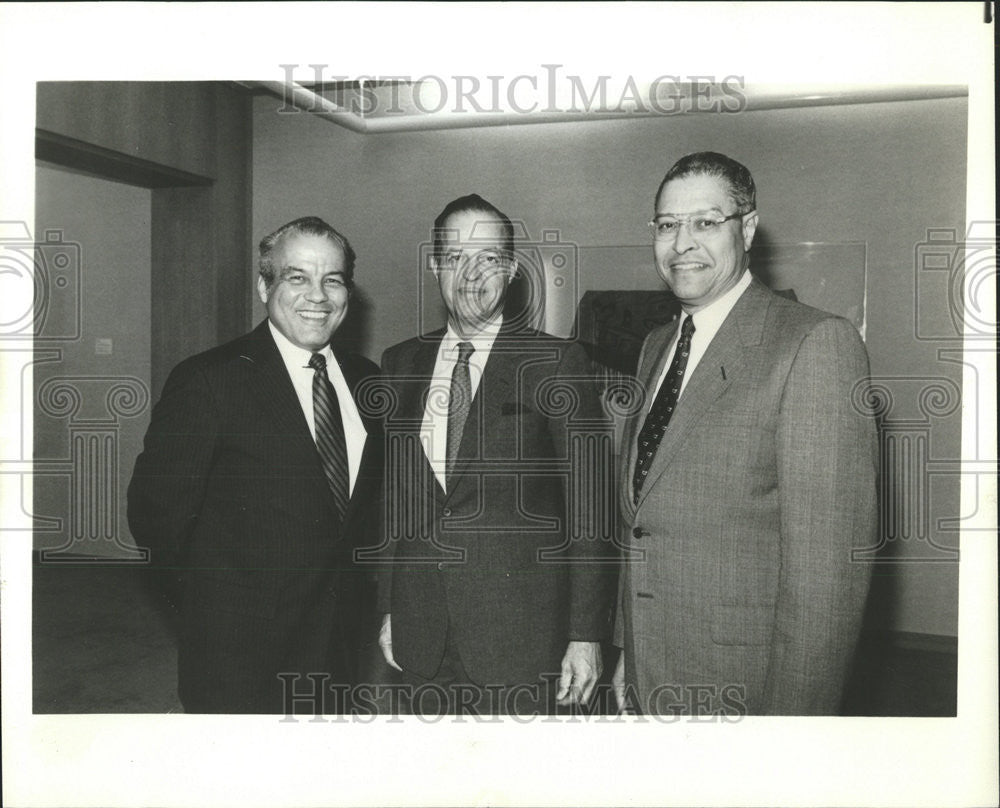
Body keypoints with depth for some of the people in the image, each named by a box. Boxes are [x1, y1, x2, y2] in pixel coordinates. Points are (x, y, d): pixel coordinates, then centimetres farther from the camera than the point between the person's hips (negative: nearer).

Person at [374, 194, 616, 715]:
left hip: (519, 635, -3)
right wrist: (388, 608, 11)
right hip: (422, 632, 4)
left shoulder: (555, 363, -5)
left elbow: (590, 505, -6)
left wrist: (587, 634, -9)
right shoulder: (401, 363, 9)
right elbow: (394, 492, 13)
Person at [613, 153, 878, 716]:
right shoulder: (657, 346, 9)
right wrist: (626, 655, 11)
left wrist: (792, 712, -20)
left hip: (741, 691, -6)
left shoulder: (817, 343, -15)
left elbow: (830, 563, -20)